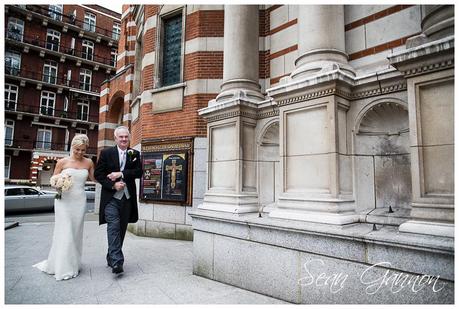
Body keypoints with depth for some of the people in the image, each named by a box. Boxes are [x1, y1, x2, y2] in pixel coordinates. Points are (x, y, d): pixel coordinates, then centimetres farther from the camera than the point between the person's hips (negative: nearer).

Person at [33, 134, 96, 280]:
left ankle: (73, 264, 22)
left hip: (80, 201, 2)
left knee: (76, 233, 8)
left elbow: (94, 178, 10)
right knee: (65, 233, -3)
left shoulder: (88, 162, 3)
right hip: (64, 200, -2)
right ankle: (64, 268, 9)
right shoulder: (62, 162, -2)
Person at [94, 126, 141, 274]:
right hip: (111, 197, -3)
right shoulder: (106, 153, 3)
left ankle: (111, 258, 26)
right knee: (113, 227, -13)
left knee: (121, 229, 10)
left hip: (127, 198, 3)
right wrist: (112, 185, -13)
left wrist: (121, 174, -15)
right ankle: (117, 262, -12)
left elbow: (138, 172, -4)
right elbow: (98, 174, -1)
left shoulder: (135, 154, 8)